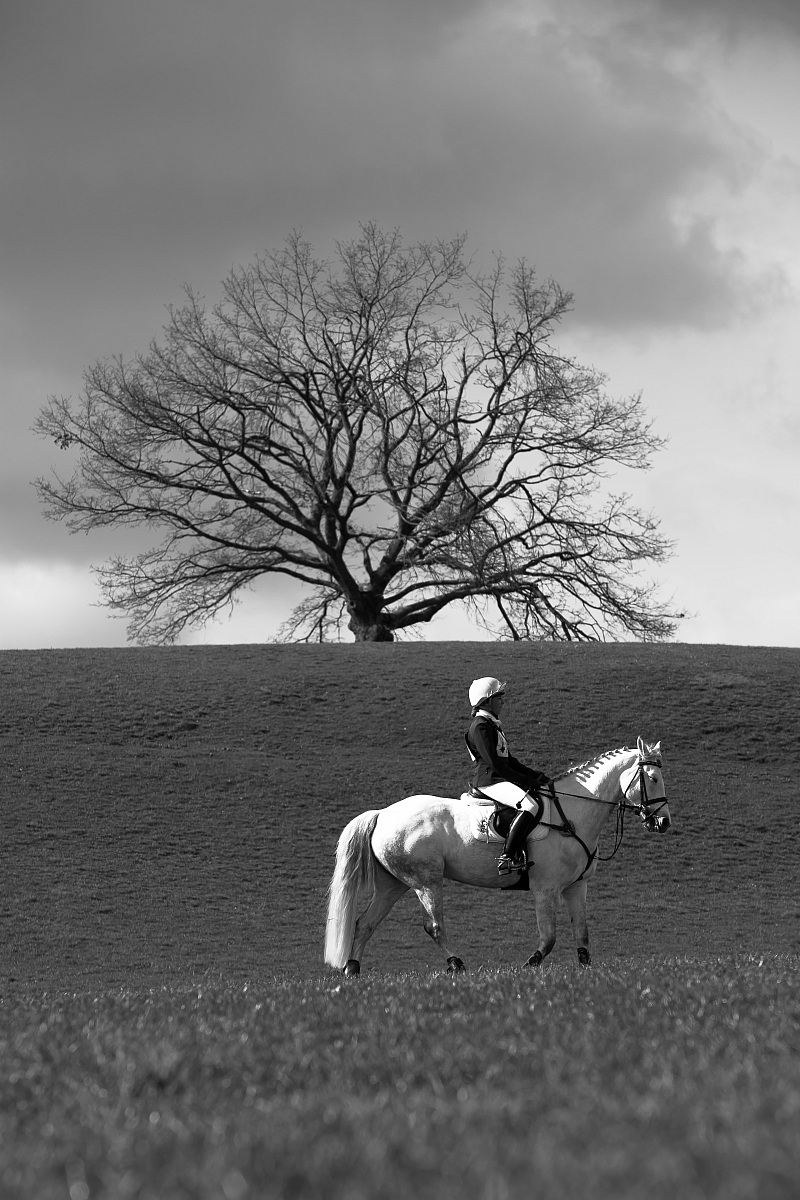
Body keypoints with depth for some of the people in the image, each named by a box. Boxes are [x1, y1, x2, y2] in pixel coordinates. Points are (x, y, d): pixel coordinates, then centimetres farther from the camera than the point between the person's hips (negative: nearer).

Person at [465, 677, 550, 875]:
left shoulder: (492, 725, 22)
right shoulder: (480, 727, -12)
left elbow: (509, 760, 24)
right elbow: (495, 764, -18)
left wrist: (536, 776, 12)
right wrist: (526, 781, -16)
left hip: (499, 779, 11)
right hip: (489, 782, -11)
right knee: (532, 806, -29)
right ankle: (508, 857, -33)